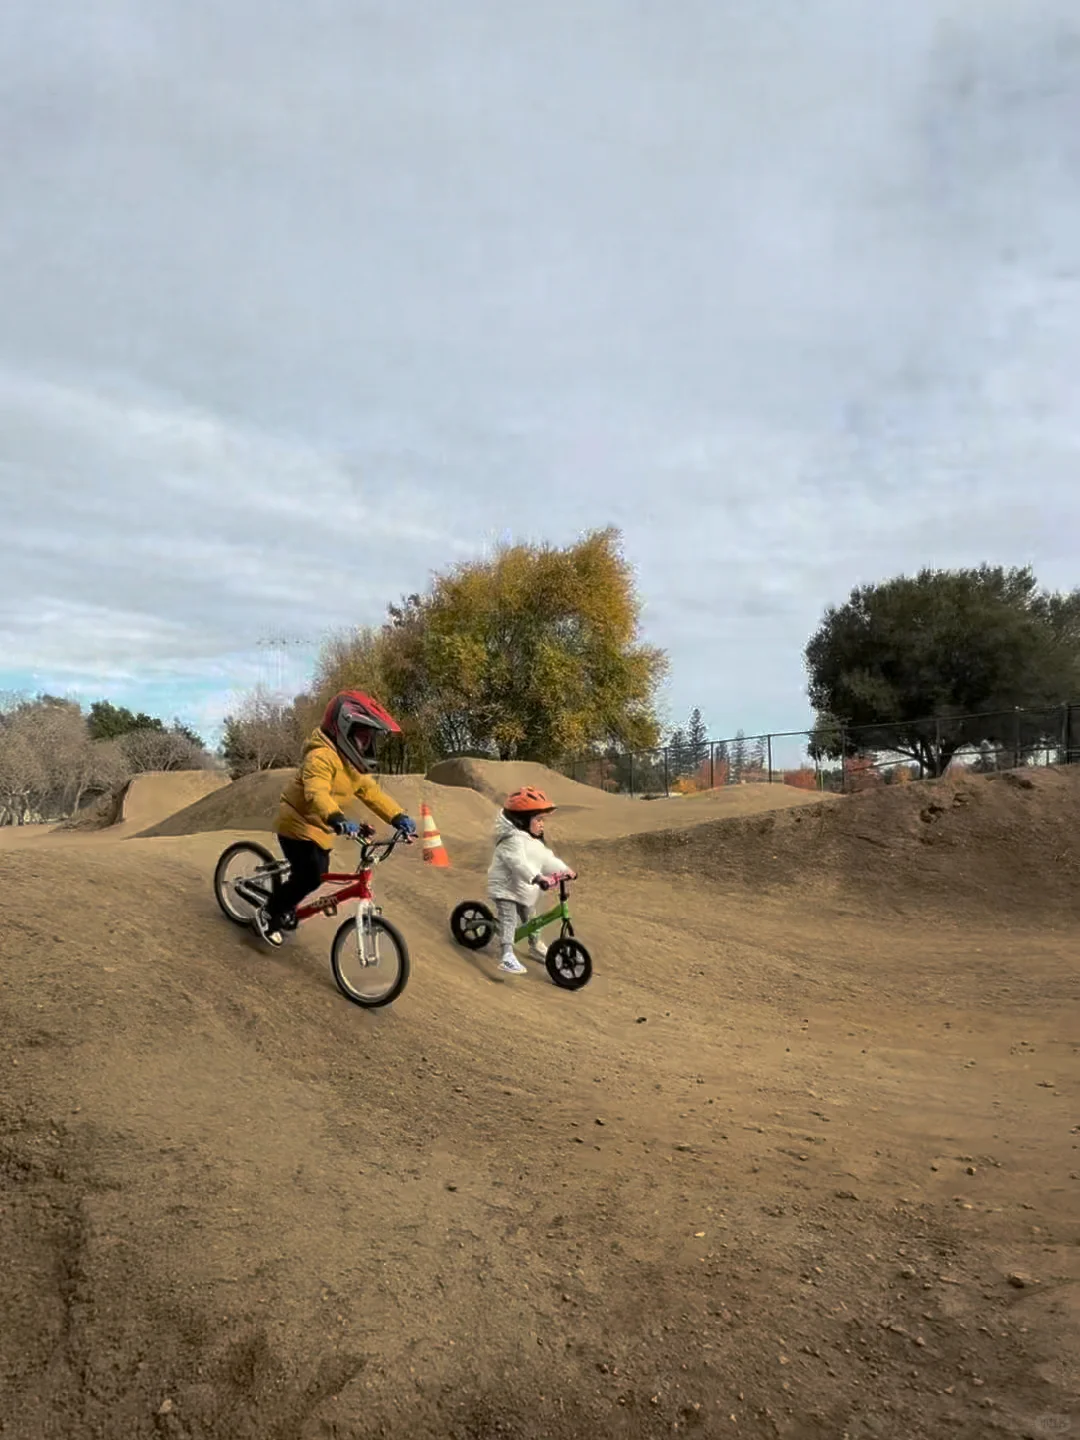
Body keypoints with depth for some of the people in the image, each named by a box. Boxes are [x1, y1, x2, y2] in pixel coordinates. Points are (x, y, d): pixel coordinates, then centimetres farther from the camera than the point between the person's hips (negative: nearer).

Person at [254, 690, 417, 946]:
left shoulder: (353, 764, 5)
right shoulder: (322, 756, -26)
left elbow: (372, 793, 1)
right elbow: (317, 793, -42)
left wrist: (399, 818, -13)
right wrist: (338, 820, -59)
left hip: (321, 829, 9)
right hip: (297, 824, -9)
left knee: (318, 875, 13)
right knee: (309, 878, -16)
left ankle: (285, 908, 37)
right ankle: (268, 914, 6)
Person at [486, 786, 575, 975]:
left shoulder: (534, 841, 10)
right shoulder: (513, 839, -26)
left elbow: (547, 858, 15)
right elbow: (519, 863, -41)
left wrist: (564, 869, 3)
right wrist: (538, 877, -52)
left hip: (524, 891, 10)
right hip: (506, 888, -10)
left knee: (529, 919, 24)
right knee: (509, 921, -18)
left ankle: (535, 946, 43)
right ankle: (507, 956, -24)